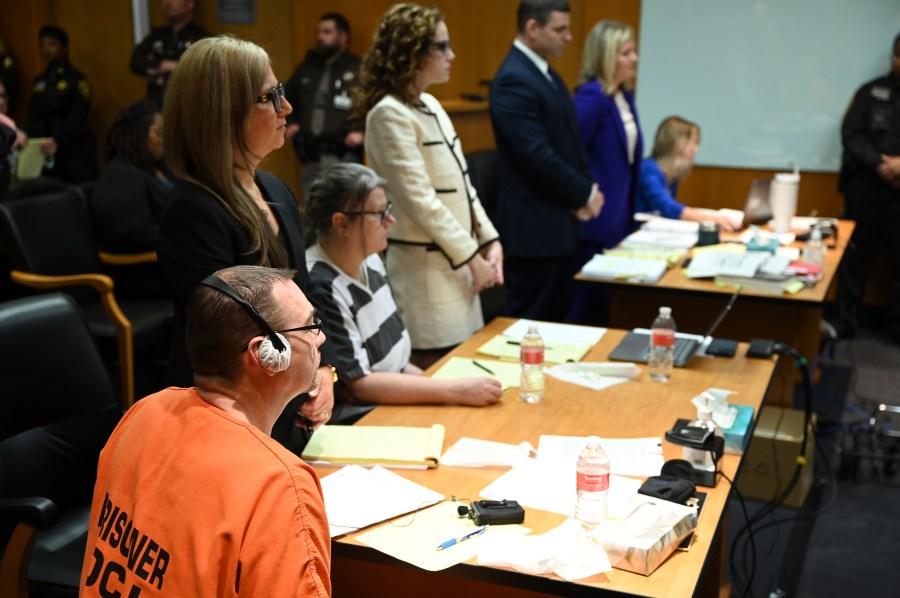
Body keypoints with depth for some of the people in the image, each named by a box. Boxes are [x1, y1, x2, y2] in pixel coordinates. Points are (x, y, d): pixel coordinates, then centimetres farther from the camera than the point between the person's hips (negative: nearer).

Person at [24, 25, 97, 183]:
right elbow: (32, 116, 13)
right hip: (45, 153, 5)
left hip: (74, 152, -5)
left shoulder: (77, 80, -2)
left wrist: (58, 141, -28)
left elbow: (78, 118, -13)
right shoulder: (39, 81, 17)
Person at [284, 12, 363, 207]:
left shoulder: (358, 69, -1)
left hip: (343, 156, -6)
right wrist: (289, 123, 18)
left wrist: (362, 131, -16)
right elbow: (287, 99, 33)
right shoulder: (306, 67, 20)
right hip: (311, 157, 6)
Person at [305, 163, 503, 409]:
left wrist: (430, 380, 3)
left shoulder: (370, 262, 5)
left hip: (395, 404, 8)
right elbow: (359, 384, -21)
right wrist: (458, 390, -22)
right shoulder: (317, 288, -20)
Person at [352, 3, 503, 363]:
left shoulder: (430, 104, 12)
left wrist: (489, 240, 6)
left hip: (455, 263, 8)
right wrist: (471, 256, -14)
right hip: (425, 270, -8)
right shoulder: (389, 114, -15)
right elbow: (420, 201, -19)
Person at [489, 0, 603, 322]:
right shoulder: (514, 80, -18)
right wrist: (585, 194, -11)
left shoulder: (547, 74, 13)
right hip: (534, 227, -10)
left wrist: (584, 191, -2)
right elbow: (538, 156, -24)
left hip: (559, 222, 10)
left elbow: (569, 141, 16)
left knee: (554, 320, 16)